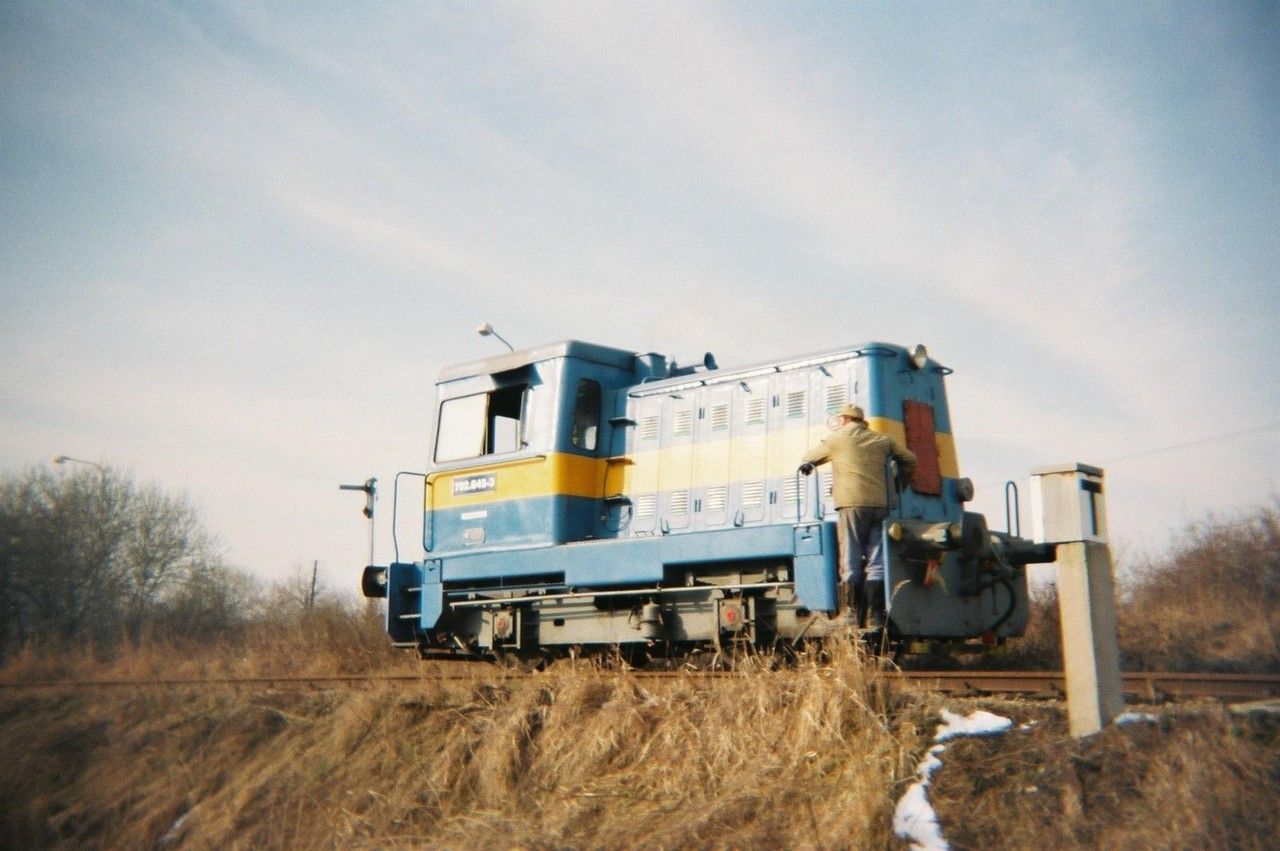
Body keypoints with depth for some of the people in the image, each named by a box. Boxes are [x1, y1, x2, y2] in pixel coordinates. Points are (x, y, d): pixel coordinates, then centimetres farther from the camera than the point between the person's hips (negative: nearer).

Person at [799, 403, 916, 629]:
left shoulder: (836, 439, 8)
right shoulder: (882, 440, 17)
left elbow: (808, 460, 19)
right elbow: (909, 459, 24)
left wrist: (806, 467, 39)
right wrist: (901, 482, 36)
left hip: (852, 504, -3)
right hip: (879, 504, 4)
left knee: (851, 563, -2)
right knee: (875, 563, 3)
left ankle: (856, 617, -6)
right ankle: (877, 617, -3)